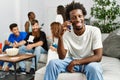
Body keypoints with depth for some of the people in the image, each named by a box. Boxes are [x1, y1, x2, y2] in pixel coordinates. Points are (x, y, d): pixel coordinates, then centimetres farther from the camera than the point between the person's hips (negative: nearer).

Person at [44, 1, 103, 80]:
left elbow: (98, 57, -19)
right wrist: (60, 36, -29)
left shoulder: (94, 31, -16)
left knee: (94, 67, -37)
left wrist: (75, 62, -24)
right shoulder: (66, 33, -9)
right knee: (52, 63, -22)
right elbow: (62, 57, -16)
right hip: (72, 61, 3)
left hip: (89, 62, -2)